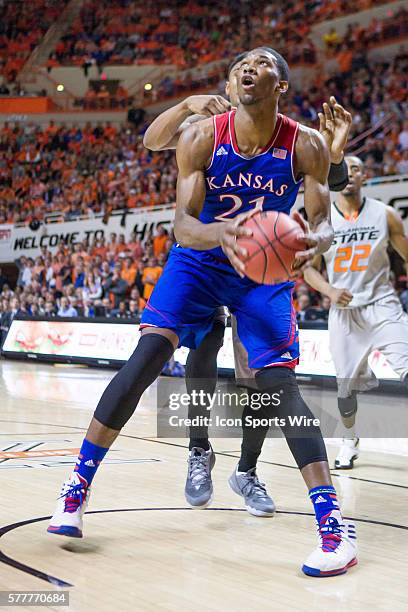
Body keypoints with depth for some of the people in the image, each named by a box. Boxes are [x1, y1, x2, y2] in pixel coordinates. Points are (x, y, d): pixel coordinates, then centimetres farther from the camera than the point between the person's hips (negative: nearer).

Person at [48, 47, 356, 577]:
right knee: (147, 357, -17)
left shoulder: (306, 146, -14)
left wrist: (313, 242, -38)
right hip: (200, 259, 1)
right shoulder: (201, 137, -16)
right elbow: (182, 223, -21)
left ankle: (333, 520, -9)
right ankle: (78, 485, -6)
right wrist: (221, 232, -44)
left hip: (265, 270, 0)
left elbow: (322, 221, -13)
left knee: (279, 383, -13)